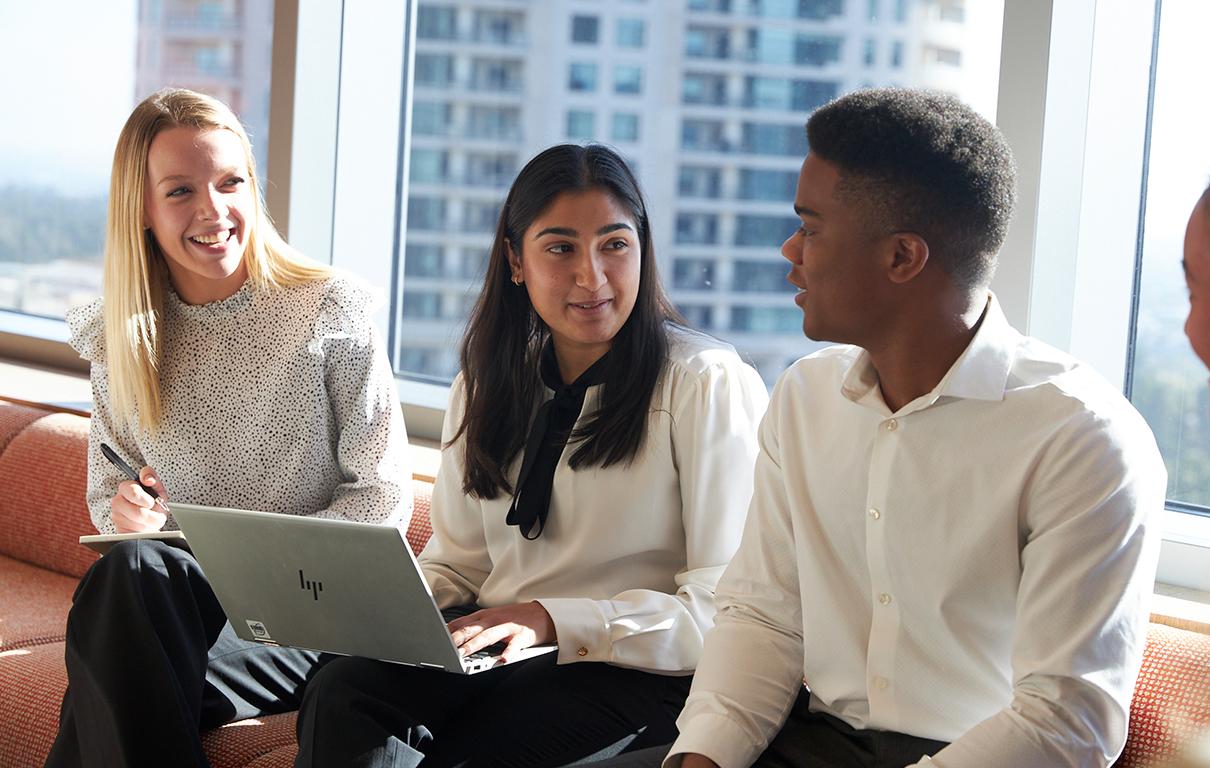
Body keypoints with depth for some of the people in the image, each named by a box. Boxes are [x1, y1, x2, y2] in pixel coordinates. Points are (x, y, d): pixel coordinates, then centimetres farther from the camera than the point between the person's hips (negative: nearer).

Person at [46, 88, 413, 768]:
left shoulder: (330, 311, -4)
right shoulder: (119, 339, 9)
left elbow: (385, 498, -4)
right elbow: (108, 496, 17)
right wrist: (127, 515, -8)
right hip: (184, 601, 4)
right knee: (129, 567, -33)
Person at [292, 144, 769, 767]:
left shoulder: (708, 383, -6)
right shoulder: (485, 386, 15)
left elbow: (725, 608, -11)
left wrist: (554, 620, -21)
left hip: (636, 670, -5)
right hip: (489, 649, 5)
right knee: (340, 694, -26)